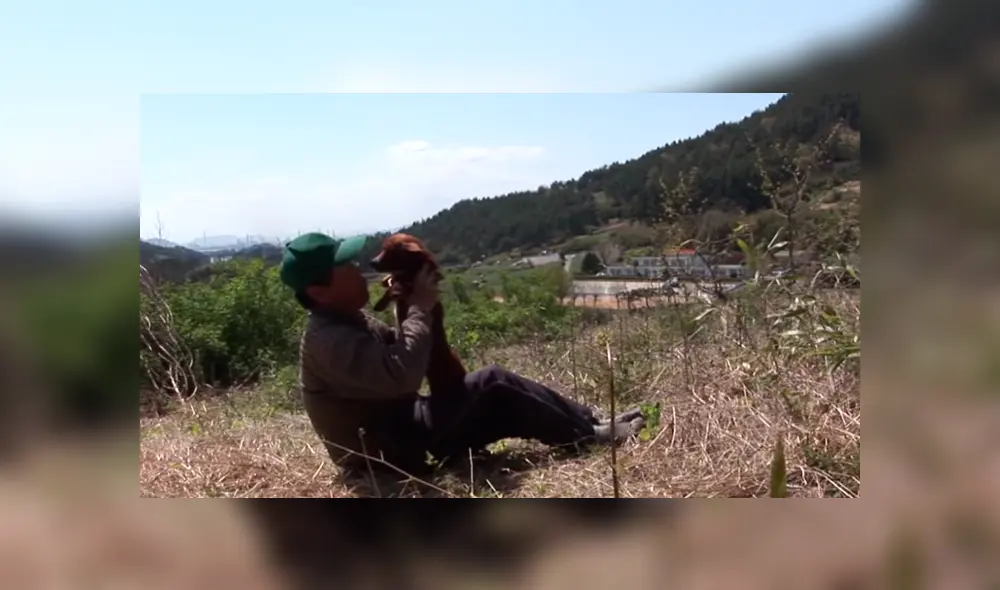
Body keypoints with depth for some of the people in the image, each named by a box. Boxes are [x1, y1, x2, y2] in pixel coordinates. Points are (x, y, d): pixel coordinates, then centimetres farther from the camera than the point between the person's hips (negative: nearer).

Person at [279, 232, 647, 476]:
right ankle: (590, 435, -5)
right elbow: (401, 374, -37)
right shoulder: (329, 340, -26)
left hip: (402, 426, 10)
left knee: (503, 401, 4)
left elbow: (398, 350, 14)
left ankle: (588, 425, 11)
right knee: (490, 384, -16)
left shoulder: (350, 320, 8)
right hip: (391, 450, -10)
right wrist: (420, 308, -25)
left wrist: (408, 305, -4)